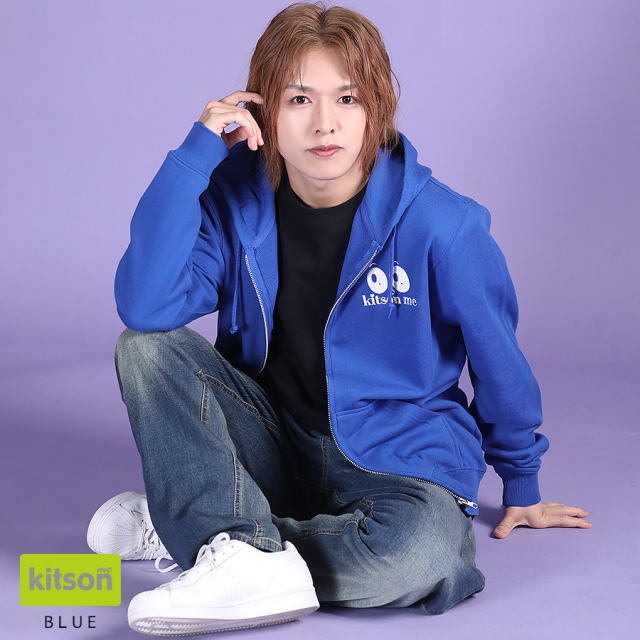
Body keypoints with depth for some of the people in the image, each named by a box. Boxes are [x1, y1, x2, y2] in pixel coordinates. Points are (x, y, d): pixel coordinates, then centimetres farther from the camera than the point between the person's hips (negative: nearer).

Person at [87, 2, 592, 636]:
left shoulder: (440, 225, -15)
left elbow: (498, 360, -1)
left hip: (396, 459, -3)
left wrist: (521, 486, 10)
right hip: (273, 441, 3)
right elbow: (145, 306, -21)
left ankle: (192, 523, -17)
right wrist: (195, 153, -22)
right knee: (146, 346, -17)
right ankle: (249, 559, -30)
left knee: (416, 554, -36)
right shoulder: (237, 199, -6)